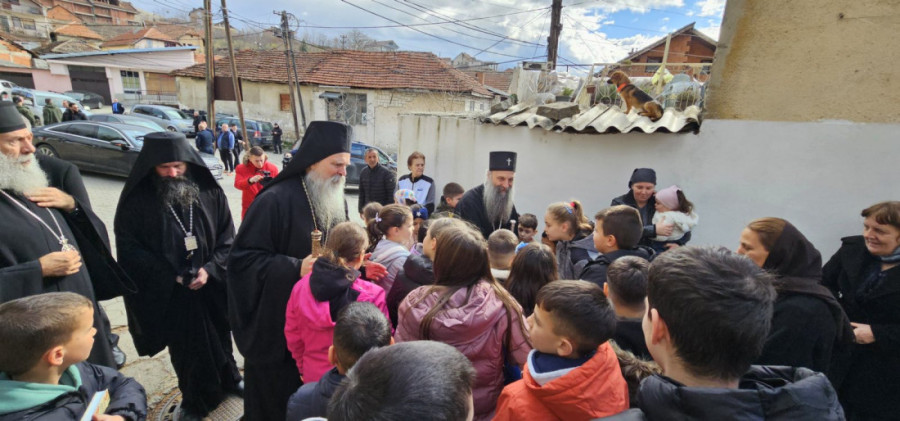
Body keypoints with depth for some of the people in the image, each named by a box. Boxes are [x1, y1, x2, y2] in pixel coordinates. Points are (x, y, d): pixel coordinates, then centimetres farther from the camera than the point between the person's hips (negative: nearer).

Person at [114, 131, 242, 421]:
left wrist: (210, 269, -16)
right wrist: (169, 277, -14)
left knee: (220, 340, 20)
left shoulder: (210, 192, -5)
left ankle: (229, 379, 46)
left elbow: (227, 238, -2)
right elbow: (128, 248, -6)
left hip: (212, 287, 2)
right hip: (168, 294, -1)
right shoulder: (137, 200, -9)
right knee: (185, 348, 14)